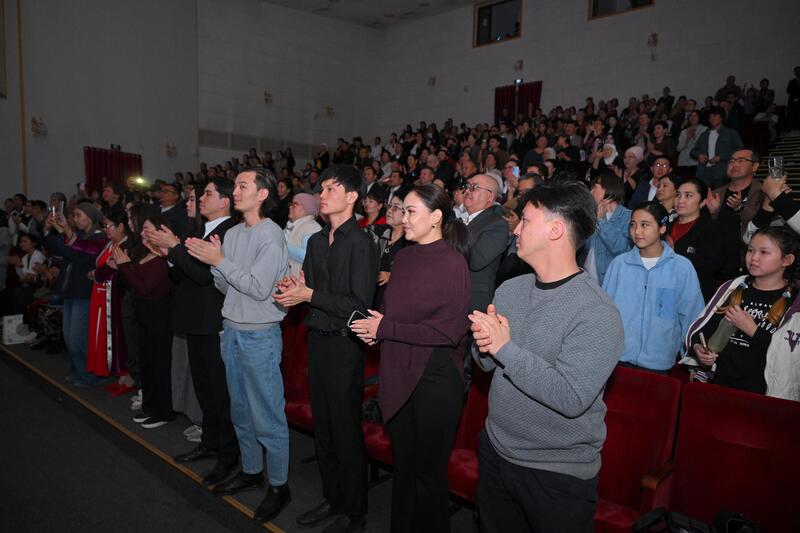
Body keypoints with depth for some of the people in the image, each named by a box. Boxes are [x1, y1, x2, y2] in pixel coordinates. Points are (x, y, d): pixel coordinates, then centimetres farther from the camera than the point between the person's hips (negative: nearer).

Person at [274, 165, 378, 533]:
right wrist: (292, 290, -6)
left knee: (346, 431, 5)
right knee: (322, 426, 18)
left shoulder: (361, 243, -13)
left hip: (344, 345, -7)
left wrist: (309, 294, -18)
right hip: (317, 340, 7)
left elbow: (359, 305, -18)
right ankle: (332, 498, 37)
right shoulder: (316, 241, 11)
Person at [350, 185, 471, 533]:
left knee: (428, 471, 10)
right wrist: (374, 326, -5)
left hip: (435, 376, -6)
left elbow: (450, 331, -18)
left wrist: (385, 329, -15)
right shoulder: (404, 257, 7)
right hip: (399, 373, 6)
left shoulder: (452, 262, -13)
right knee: (402, 465, 20)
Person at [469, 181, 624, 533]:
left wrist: (505, 347, -26)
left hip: (559, 474, -6)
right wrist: (484, 346, -16)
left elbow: (571, 398, -29)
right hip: (495, 451, 6)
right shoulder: (509, 289, -1)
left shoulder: (597, 313, -22)